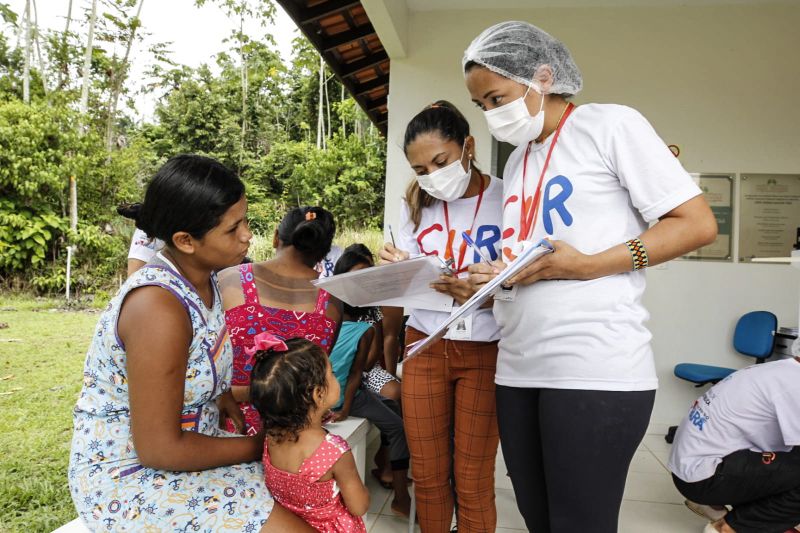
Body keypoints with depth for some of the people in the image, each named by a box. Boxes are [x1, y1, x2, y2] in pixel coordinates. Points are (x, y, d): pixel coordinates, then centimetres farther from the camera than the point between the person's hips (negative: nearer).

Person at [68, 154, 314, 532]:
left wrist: (223, 396, -2)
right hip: (130, 476, -8)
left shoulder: (199, 278, -1)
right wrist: (258, 446, -13)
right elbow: (159, 449, -24)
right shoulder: (159, 307, -28)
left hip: (182, 439, 9)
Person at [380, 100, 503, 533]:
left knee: (473, 482, 5)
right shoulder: (416, 204, 5)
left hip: (485, 351, -3)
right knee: (427, 475, 11)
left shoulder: (505, 198, -9)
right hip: (424, 347, 4)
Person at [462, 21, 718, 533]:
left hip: (596, 371, -7)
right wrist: (492, 279, 2)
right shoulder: (517, 163, 20)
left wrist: (589, 265, -16)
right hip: (517, 369, 7)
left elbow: (697, 223, -7)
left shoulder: (611, 125, -1)